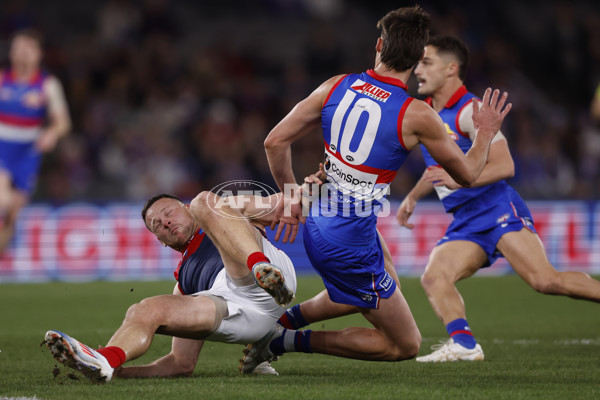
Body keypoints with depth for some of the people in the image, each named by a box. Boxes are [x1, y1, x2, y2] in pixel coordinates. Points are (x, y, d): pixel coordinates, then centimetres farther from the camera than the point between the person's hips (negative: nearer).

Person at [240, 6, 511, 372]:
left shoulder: (337, 87, -2)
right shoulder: (417, 115, -15)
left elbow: (276, 141, 1)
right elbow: (467, 174, 0)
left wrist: (291, 197, 16)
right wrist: (486, 133, 18)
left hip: (317, 222, 7)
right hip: (352, 244, -7)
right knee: (406, 345, 6)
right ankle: (290, 340, -3)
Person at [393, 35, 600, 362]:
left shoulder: (470, 111, -10)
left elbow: (504, 165, -19)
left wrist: (459, 179, -28)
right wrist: (413, 196, 34)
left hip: (498, 209, -8)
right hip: (465, 222, 8)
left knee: (545, 280, -21)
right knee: (433, 277, -16)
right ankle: (463, 344, -23)